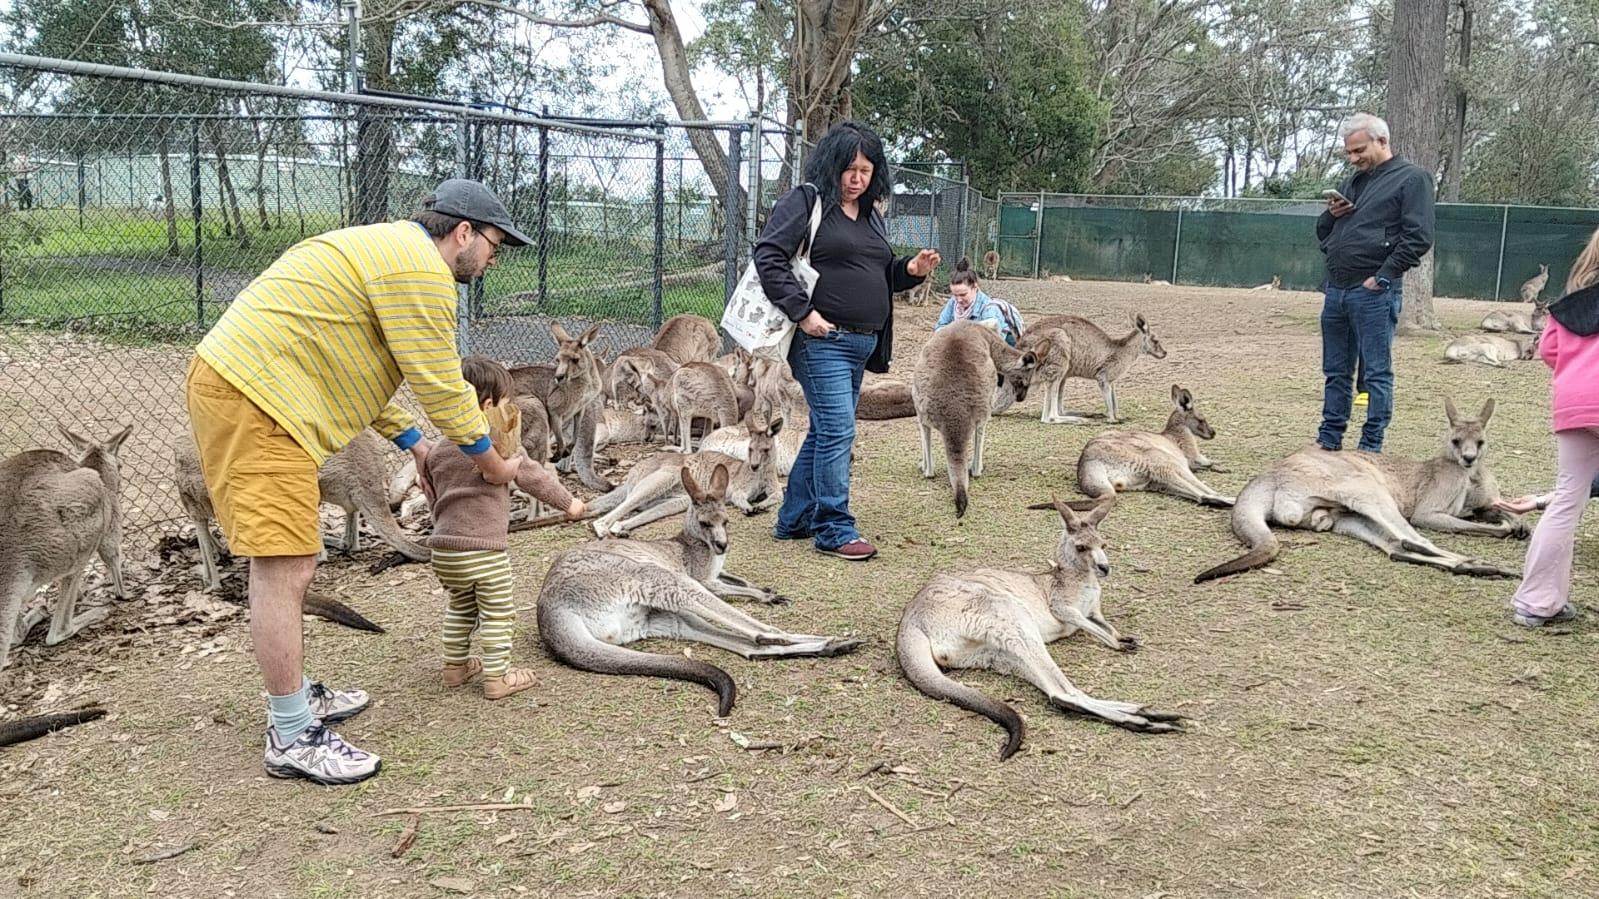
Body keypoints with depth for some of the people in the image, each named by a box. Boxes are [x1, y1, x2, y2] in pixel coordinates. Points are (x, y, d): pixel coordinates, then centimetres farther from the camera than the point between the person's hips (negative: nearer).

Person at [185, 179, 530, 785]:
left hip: (236, 388, 11)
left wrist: (415, 446, 27)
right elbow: (441, 386, -10)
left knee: (289, 562, 18)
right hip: (255, 400, -11)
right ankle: (292, 739, -2)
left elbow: (355, 363, 28)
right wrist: (493, 465, 4)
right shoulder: (421, 268, -12)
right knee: (284, 569, -9)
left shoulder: (385, 250, 22)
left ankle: (295, 694, 31)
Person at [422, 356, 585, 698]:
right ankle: (497, 677, 8)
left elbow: (433, 499, 17)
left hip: (444, 548, 7)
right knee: (497, 613, 5)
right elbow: (533, 477, -3)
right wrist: (568, 502, 10)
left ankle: (454, 666, 31)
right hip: (485, 551, -7)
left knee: (460, 606, 24)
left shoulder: (436, 451, 9)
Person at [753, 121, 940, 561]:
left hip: (861, 343, 9)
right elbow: (769, 256, -14)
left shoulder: (871, 215, 19)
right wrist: (802, 311, -20)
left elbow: (880, 275, 27)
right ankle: (834, 530, -2)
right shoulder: (805, 201, -5)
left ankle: (794, 519, 24)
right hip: (822, 340, -9)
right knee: (837, 431, -10)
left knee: (825, 431, 14)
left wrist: (911, 270, 6)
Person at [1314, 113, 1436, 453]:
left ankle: (1371, 447, 2)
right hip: (1335, 290, 7)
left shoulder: (1411, 178, -2)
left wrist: (1382, 277, -14)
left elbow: (1418, 237, -11)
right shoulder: (1351, 182, 20)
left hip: (1374, 293, -7)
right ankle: (1329, 440, 19)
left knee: (1377, 373, -2)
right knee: (1336, 371, 11)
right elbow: (1322, 233, 26)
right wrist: (1331, 215, 4)